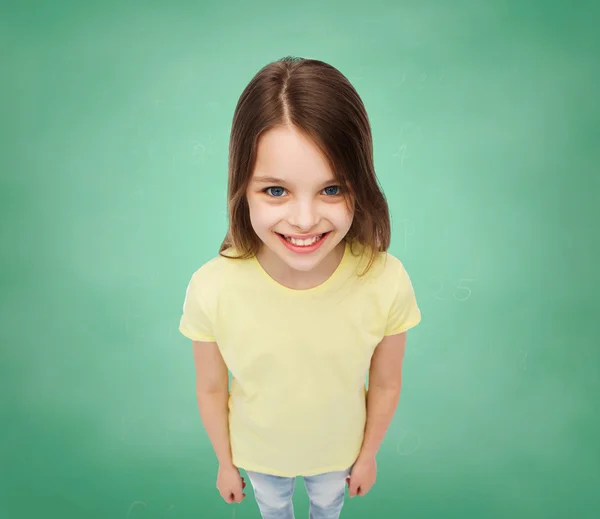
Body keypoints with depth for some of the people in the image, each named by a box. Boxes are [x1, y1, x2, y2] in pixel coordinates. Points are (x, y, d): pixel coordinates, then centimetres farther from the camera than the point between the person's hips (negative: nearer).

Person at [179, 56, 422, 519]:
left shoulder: (387, 283, -34)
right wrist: (226, 462, 0)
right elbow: (211, 389, -16)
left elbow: (385, 384, -15)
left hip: (339, 450, 1)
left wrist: (368, 454, 1)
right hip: (258, 453, 0)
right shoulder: (211, 289, -35)